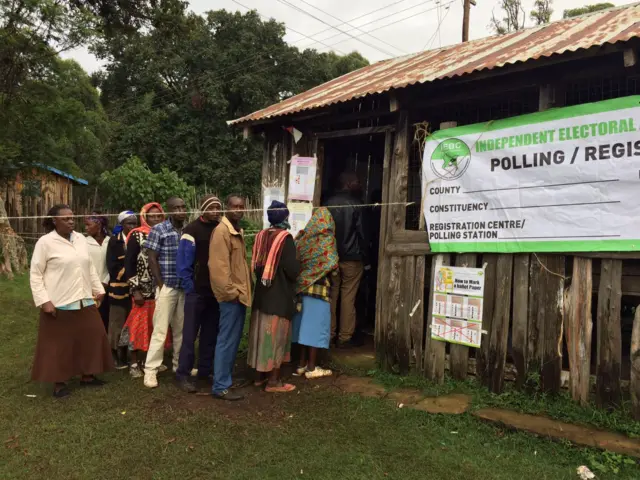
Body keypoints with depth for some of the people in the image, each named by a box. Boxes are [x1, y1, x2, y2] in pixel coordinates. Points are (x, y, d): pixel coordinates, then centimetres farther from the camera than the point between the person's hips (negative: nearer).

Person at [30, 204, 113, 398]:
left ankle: (87, 375, 27)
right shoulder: (45, 242, -9)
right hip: (59, 304, -5)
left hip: (85, 301, 6)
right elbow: (35, 275, -8)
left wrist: (99, 289, 12)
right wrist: (44, 301, -15)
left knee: (91, 337, 11)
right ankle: (59, 382, 21)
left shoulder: (81, 239, 7)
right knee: (59, 344, 6)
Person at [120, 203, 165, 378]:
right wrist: (135, 290, -12)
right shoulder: (137, 235, -4)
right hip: (143, 290, -4)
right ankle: (134, 364, 11)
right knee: (139, 325, 1)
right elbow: (129, 264, -7)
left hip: (161, 289, 4)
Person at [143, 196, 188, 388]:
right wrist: (162, 285, -9)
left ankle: (180, 366, 23)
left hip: (185, 287, 4)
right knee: (160, 330, -2)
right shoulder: (158, 230, -4)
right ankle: (150, 370, 6)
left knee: (182, 329, 10)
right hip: (167, 287, -4)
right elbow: (152, 260, -6)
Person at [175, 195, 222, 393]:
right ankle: (183, 375, 6)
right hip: (197, 291, -5)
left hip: (216, 291, 5)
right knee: (190, 335, -1)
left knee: (210, 334, 11)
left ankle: (205, 372, 21)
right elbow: (183, 262, -8)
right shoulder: (192, 230, -6)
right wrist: (189, 287, -11)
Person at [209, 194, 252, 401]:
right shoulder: (222, 231, -14)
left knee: (234, 339, 16)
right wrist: (230, 291, -19)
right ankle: (220, 386, 4)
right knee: (227, 340, -4)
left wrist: (241, 290, 15)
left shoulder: (238, 232, 16)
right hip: (232, 295, -9)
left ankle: (227, 377, 28)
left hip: (240, 294, 9)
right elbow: (219, 266, -20)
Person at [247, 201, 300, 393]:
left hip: (262, 293, 7)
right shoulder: (285, 238, -16)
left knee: (262, 334, 15)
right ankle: (273, 381, 10)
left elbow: (256, 265, 11)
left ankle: (260, 375, 26)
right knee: (276, 337, 2)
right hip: (280, 296, -7)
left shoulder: (261, 236, 5)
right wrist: (297, 265, 1)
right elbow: (293, 270, -19)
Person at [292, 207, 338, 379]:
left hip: (302, 285, 6)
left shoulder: (303, 237, 5)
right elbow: (332, 265, -14)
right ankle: (311, 368, 7)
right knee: (315, 325, 1)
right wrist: (327, 276, 5)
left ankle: (302, 364, 19)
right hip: (319, 287, -6)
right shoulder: (327, 239, -10)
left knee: (305, 324, 12)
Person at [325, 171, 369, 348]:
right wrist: (364, 254, 3)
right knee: (348, 297, 0)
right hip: (352, 257, -5)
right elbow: (361, 232, -8)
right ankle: (345, 337, 5)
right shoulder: (356, 204, -9)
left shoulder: (329, 203, 5)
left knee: (331, 295, 10)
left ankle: (328, 334, 16)